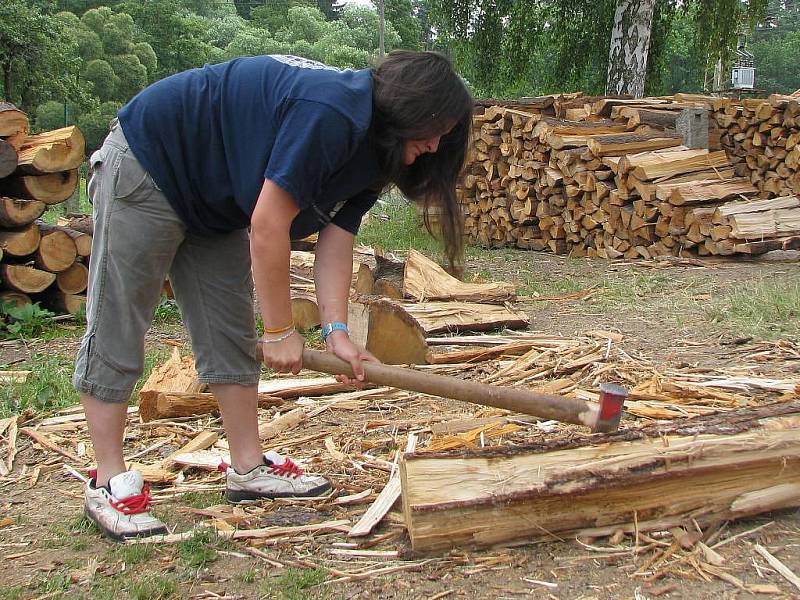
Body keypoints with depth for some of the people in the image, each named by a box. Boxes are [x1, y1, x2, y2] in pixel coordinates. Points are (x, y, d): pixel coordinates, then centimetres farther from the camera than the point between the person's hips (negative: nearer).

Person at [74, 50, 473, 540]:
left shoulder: (369, 145, 0)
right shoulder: (330, 114, -31)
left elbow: (337, 238, -2)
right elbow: (267, 226, -29)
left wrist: (336, 331, -13)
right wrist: (281, 331, -20)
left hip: (212, 199, 10)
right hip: (145, 168, -10)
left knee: (231, 334, 9)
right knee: (116, 331, -5)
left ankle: (249, 467, 16)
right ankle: (109, 482, 2)